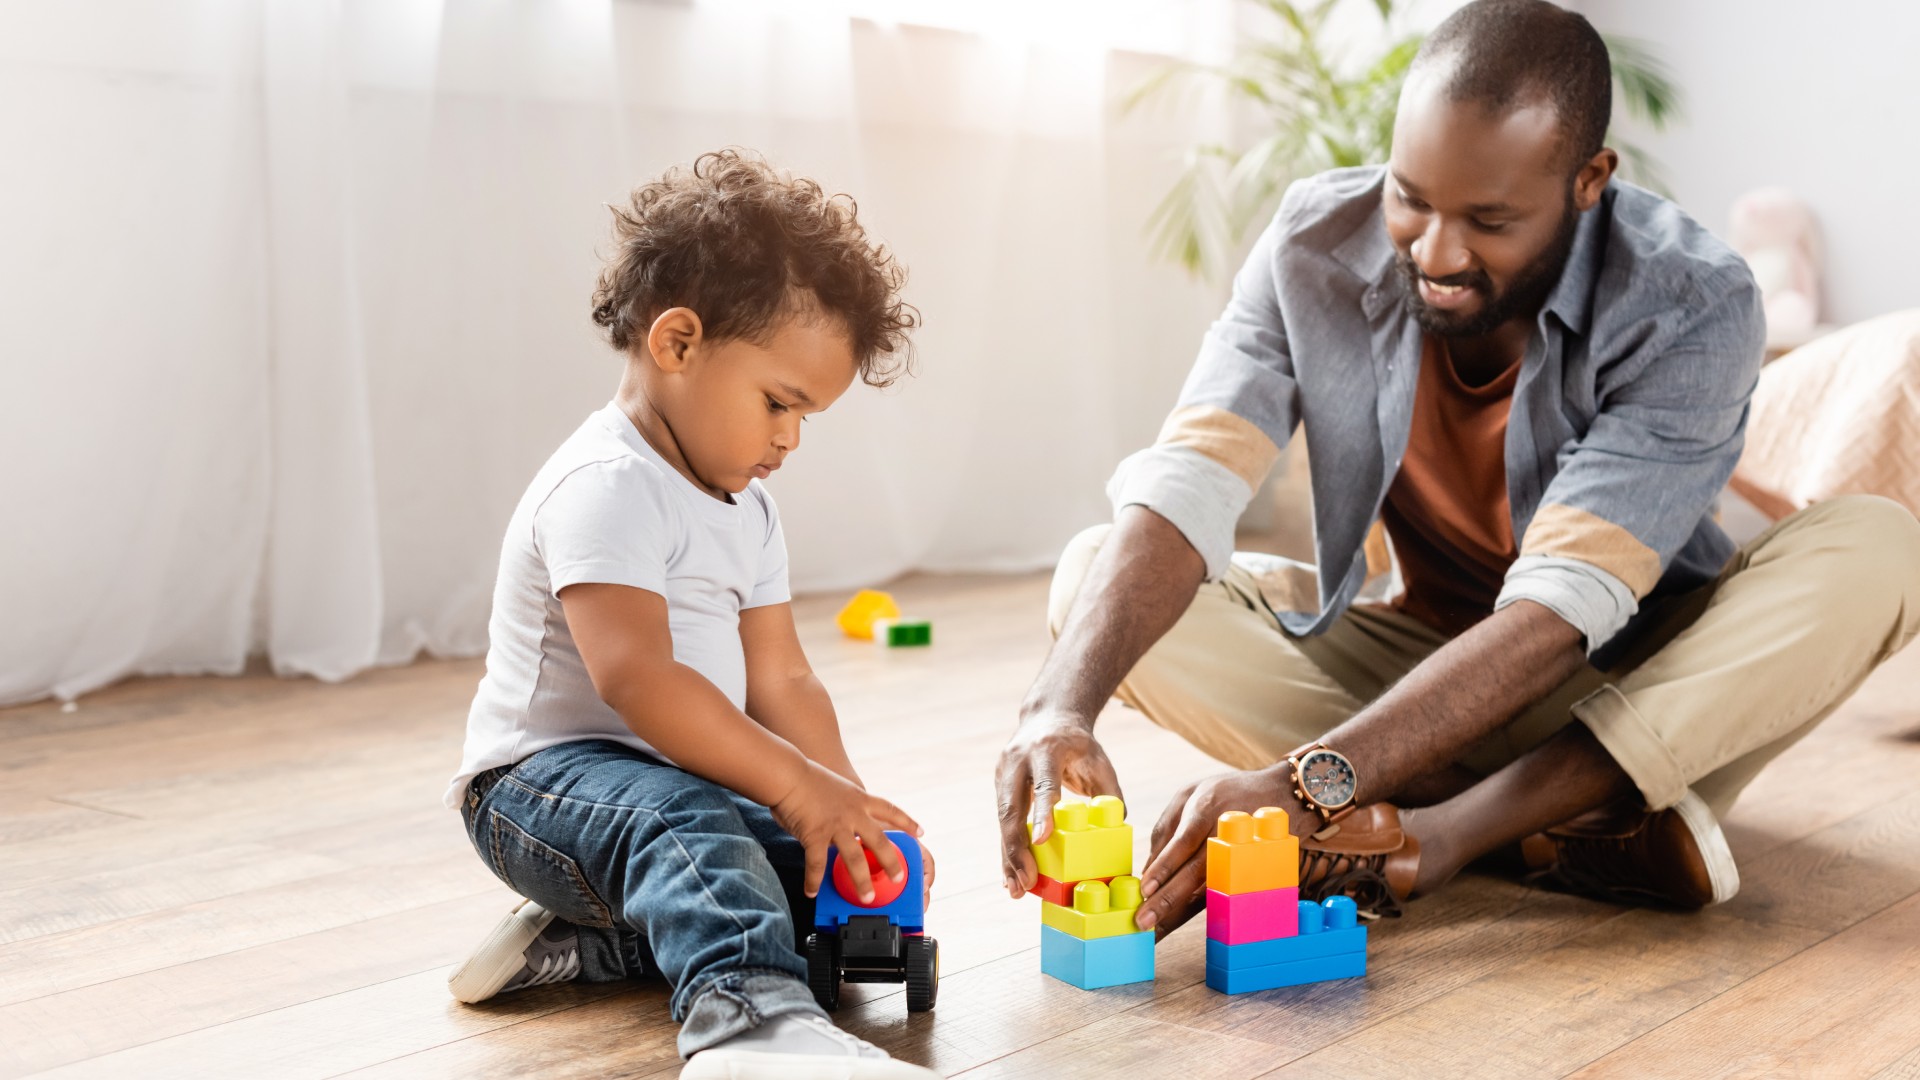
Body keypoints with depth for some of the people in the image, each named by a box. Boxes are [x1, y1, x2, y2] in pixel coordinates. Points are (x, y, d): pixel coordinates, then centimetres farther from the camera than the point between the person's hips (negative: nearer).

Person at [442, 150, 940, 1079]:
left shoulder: (746, 511, 14)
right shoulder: (607, 485, -18)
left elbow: (779, 679, 10)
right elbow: (636, 678, -30)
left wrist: (850, 808, -5)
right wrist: (800, 788, -31)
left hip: (687, 779, 10)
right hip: (542, 778, -10)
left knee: (831, 883, -4)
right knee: (683, 823, -38)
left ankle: (581, 944, -3)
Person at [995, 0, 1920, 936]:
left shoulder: (1690, 309, -26)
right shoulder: (1318, 244, -17)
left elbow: (1558, 611, -34)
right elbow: (1180, 498, -26)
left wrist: (1309, 788, -47)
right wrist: (1062, 704, -46)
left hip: (1628, 677, -2)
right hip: (1413, 645, 3)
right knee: (1097, 571, -19)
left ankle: (1444, 832, -34)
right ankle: (1568, 821, -27)